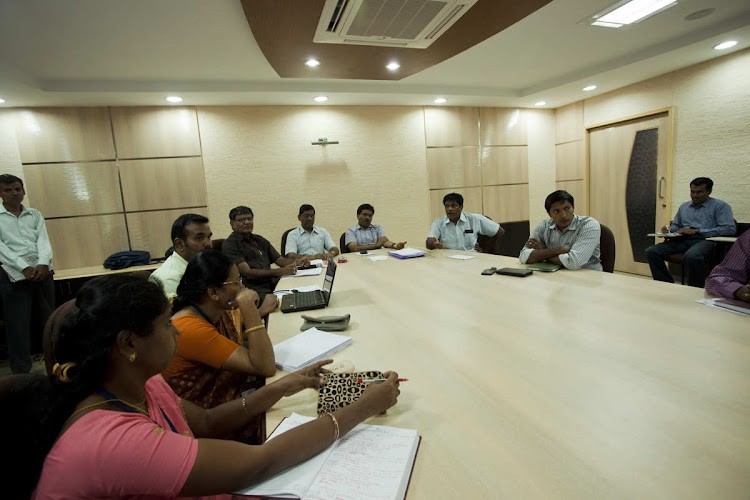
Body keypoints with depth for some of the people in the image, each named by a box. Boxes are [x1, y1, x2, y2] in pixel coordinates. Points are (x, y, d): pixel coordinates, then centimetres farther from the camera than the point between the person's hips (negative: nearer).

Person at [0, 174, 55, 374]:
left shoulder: (34, 215, 16)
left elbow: (43, 240, 3)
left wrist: (43, 263, -16)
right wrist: (24, 268, -20)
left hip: (42, 272, 3)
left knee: (48, 320, 9)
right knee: (18, 324, -1)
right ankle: (21, 371, 8)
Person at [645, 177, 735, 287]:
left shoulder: (720, 206, 6)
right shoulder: (684, 206, 24)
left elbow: (730, 229, -7)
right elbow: (675, 225, 31)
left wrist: (696, 231, -13)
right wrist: (669, 230, 4)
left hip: (705, 240, -6)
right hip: (683, 240, 6)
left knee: (691, 256, -41)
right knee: (651, 252, -20)